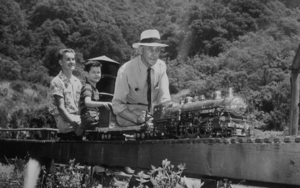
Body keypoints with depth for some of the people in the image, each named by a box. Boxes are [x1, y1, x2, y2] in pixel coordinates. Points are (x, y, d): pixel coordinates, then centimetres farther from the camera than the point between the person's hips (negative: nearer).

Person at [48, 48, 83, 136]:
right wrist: (75, 124, -23)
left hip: (78, 117, 7)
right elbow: (61, 108, -11)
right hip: (63, 120, -7)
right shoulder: (57, 82, -4)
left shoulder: (77, 81, 16)